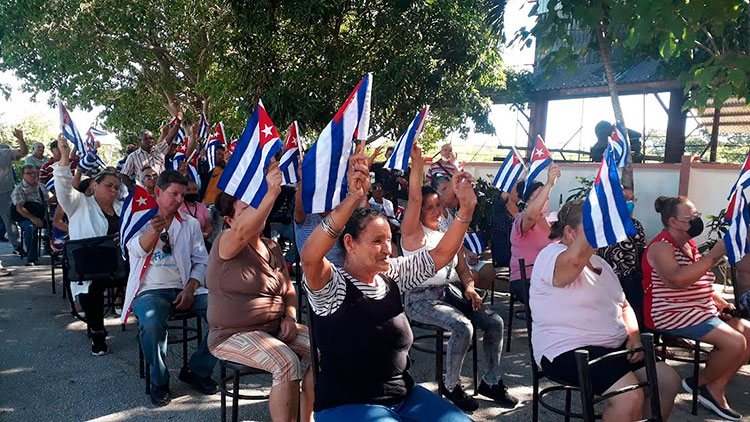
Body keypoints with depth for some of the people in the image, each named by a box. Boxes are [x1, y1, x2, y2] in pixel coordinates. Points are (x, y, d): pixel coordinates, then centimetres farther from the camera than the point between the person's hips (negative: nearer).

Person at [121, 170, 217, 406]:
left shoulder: (191, 224, 14)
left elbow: (201, 262, 10)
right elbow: (137, 250, -13)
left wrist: (190, 290, -8)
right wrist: (154, 231, -36)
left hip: (185, 289, 3)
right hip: (151, 290, -3)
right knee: (152, 323, -36)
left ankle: (197, 371, -3)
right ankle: (159, 382, -9)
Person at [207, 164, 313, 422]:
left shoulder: (272, 248, 10)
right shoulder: (225, 243, -12)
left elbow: (288, 289, 18)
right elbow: (243, 231, -38)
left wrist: (290, 316, -2)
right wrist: (272, 193, -50)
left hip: (275, 328, 7)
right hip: (233, 334, -7)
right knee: (287, 363, -30)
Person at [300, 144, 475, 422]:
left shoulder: (392, 275, 3)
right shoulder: (333, 287, -16)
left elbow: (442, 254, 4)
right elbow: (310, 256, -36)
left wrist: (466, 209, -9)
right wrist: (354, 197, -46)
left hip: (404, 396, 7)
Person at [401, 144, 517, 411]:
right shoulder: (414, 234, -1)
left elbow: (463, 269, 19)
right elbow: (414, 198, -16)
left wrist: (469, 287, -3)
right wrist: (417, 161, -24)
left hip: (451, 295, 7)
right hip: (421, 299, -6)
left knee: (494, 321, -11)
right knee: (463, 327, -30)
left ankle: (491, 381, 6)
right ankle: (451, 386, -9)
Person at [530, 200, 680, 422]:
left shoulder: (599, 262, 18)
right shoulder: (552, 255, -12)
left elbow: (623, 306, 23)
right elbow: (575, 258, -38)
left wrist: (634, 337, 4)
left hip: (614, 345, 10)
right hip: (569, 351, -9)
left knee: (668, 379, 1)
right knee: (630, 397, -26)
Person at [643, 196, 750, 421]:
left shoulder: (689, 246, 16)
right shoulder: (660, 247, -14)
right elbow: (677, 279, -33)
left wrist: (719, 301, 11)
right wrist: (713, 256, -29)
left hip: (702, 310, 10)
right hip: (672, 315, -10)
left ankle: (717, 388, 3)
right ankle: (703, 383, 5)